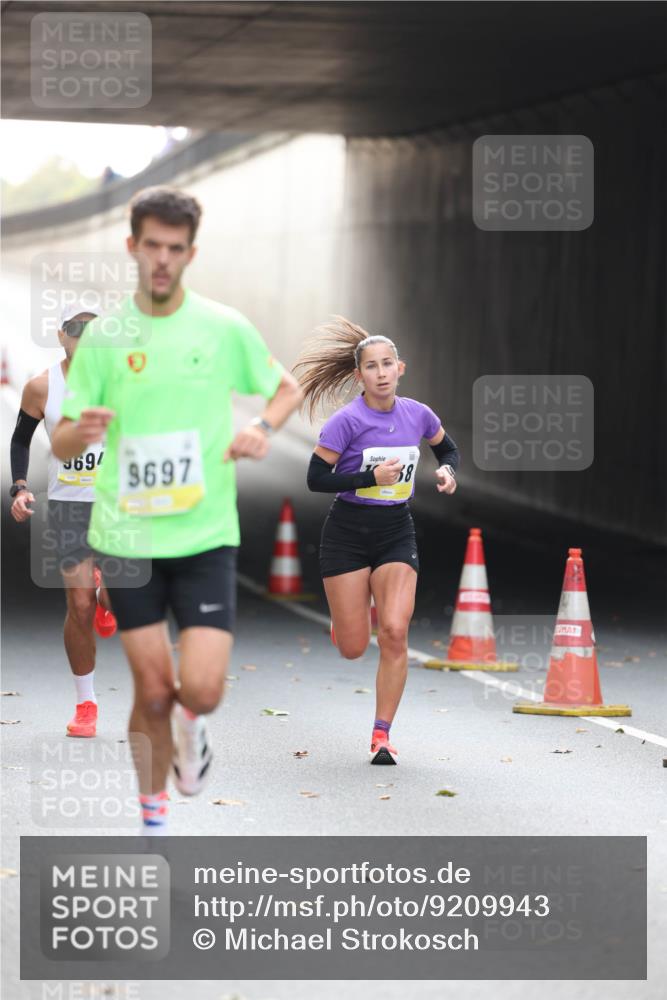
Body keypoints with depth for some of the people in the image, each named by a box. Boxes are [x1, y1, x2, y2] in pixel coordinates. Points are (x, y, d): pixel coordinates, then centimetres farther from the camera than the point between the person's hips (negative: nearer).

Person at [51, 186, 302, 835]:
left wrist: (262, 428, -6)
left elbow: (287, 388, 15)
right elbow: (60, 444, 3)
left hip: (206, 534, -1)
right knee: (152, 692, 2)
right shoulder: (103, 336, 1)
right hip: (127, 534, 1)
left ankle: (191, 722, 27)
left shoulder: (225, 328, 0)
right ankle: (153, 816, 25)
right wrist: (82, 430, -21)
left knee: (202, 689, -11)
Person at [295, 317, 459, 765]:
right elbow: (316, 478, -13)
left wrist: (448, 471, -3)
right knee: (353, 648, -1)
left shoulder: (418, 414, -1)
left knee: (394, 632, -15)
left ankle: (382, 734, -4)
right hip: (348, 533, -2)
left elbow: (448, 448, 19)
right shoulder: (347, 421, -14)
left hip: (397, 533, 2)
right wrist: (371, 477, -22)